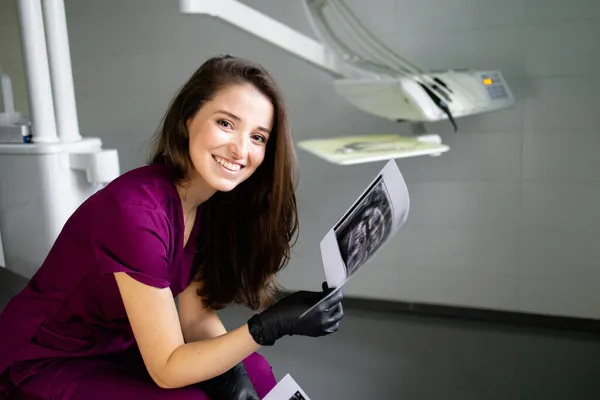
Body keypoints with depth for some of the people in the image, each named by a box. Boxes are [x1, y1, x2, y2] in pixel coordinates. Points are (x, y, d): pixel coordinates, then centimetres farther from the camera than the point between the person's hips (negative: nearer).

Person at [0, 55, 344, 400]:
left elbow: (196, 316, -3)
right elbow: (167, 368, -26)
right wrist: (270, 326, -36)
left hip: (115, 348, 7)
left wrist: (232, 370, -20)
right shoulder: (136, 209, -33)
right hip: (37, 368, -6)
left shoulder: (212, 201, -8)